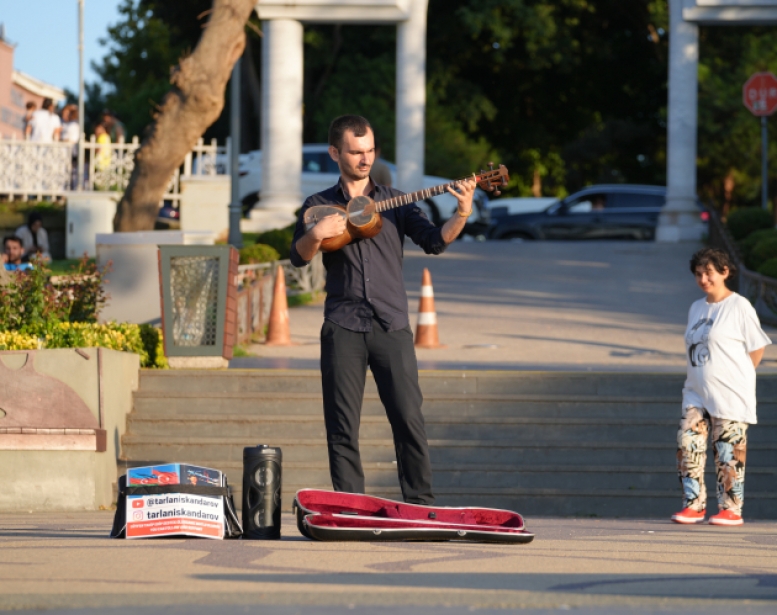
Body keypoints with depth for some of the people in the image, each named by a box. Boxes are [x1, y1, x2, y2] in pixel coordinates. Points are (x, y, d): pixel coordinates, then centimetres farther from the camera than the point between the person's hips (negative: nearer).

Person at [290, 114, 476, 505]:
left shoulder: (395, 201, 13)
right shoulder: (319, 205, 12)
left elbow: (434, 241, 1)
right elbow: (298, 257, -1)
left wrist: (462, 214, -17)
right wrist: (317, 233, -21)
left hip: (391, 325, 0)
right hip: (342, 328, 0)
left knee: (409, 419, -7)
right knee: (342, 425, -1)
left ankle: (421, 506, -1)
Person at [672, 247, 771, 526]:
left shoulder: (739, 307, -5)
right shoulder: (696, 308, 16)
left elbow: (757, 347, -4)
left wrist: (737, 379, -5)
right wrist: (699, 379, 9)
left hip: (730, 395, -6)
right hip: (697, 393, 6)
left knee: (728, 452, -3)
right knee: (687, 443, -5)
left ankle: (732, 509, 5)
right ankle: (694, 505, 0)